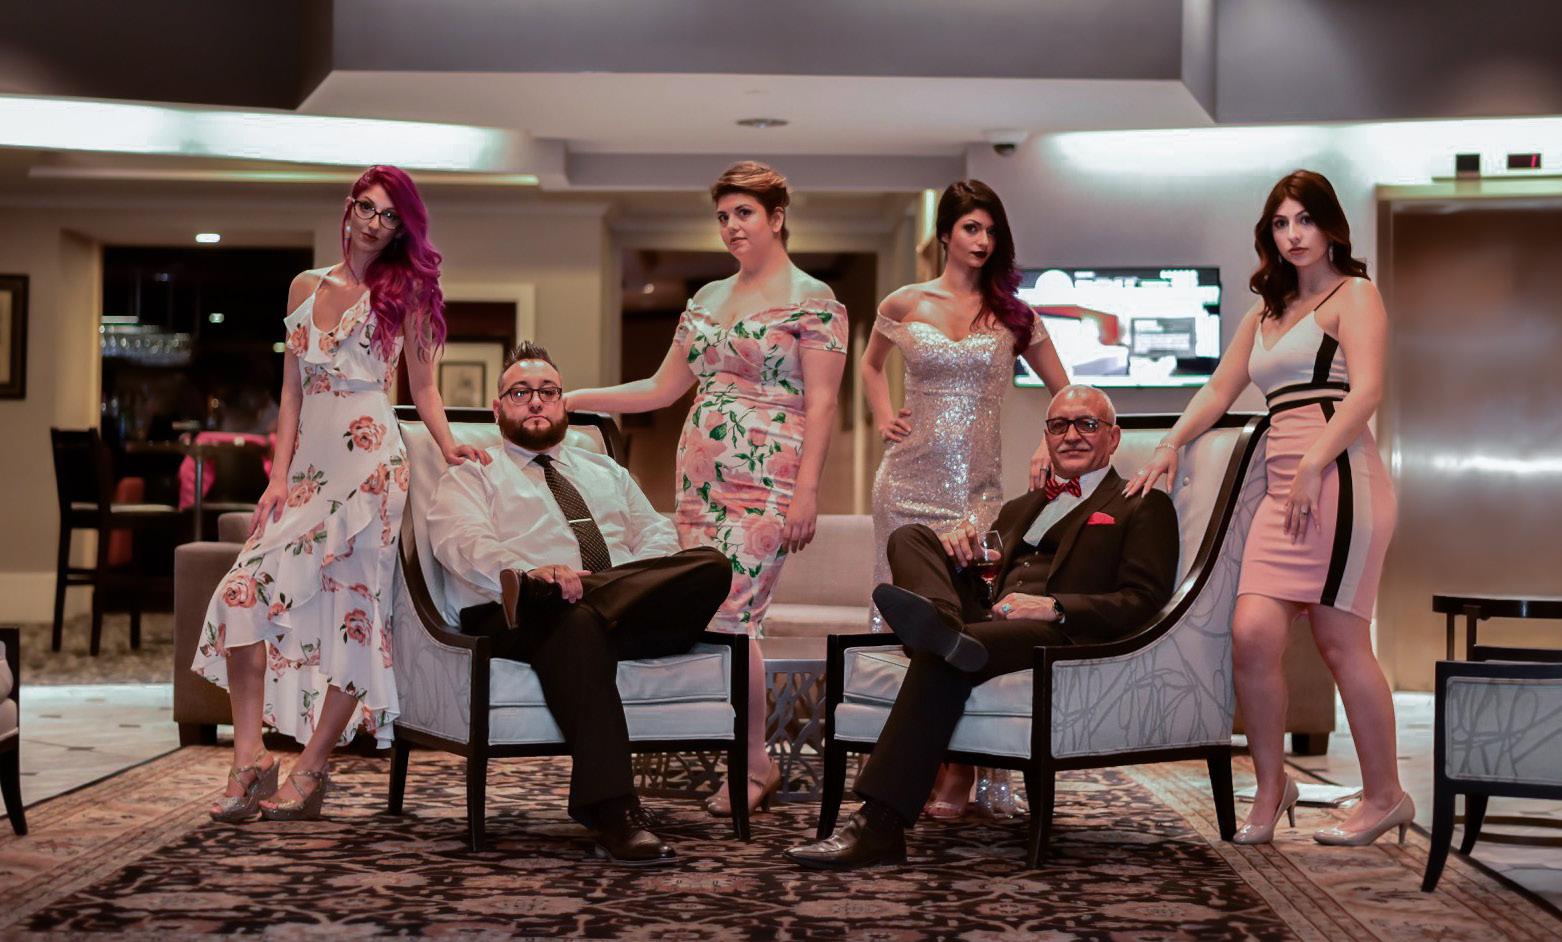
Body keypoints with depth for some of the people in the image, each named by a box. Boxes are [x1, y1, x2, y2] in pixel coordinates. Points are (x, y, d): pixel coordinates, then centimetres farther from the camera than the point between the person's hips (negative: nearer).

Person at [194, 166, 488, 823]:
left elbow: (423, 386, 7)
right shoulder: (306, 288, 16)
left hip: (367, 465, -4)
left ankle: (311, 769, 0)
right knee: (244, 589, -11)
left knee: (354, 606, -7)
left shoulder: (405, 291, 7)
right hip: (308, 463, 4)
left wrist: (447, 446, -10)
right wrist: (279, 474, 5)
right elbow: (292, 391, 14)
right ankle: (249, 758, -8)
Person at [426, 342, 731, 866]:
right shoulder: (473, 474, 19)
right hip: (518, 622, -4)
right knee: (574, 622, -42)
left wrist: (640, 580, -4)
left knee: (710, 567, -25)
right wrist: (531, 572, -24)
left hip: (637, 607, 4)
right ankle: (611, 813, -46)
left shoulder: (605, 471, 34)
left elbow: (657, 533, 22)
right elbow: (461, 542, -2)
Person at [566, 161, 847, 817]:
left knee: (729, 615, -14)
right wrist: (574, 399, 16)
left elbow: (821, 404, -8)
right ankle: (741, 757, 8)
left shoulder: (813, 301, -2)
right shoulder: (707, 299, 18)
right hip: (699, 475, 7)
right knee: (698, 614, 1)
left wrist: (806, 491, -16)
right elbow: (664, 388, 21)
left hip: (764, 481, -7)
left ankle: (756, 765, -1)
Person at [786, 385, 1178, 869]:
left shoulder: (1143, 507, 15)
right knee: (910, 537, -12)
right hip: (985, 624, 7)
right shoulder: (1019, 509, 36)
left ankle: (879, 826, -44)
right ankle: (941, 624, -47)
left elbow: (1143, 603, -1)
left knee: (938, 655, -34)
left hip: (1059, 637, -6)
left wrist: (1054, 607, -16)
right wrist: (961, 557, 5)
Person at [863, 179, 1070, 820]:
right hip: (910, 477, 1)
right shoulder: (904, 304, 7)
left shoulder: (1013, 315, 6)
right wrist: (883, 418, 10)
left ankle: (961, 773, -4)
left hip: (976, 484, -1)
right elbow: (871, 365, 26)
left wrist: (1050, 449, 1)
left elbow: (1063, 392, 16)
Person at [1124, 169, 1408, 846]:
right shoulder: (1265, 313, 26)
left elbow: (1366, 391, -9)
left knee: (1340, 641, -6)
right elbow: (1218, 392, 29)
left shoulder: (1353, 295, 4)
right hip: (1283, 489, 6)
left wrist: (1313, 465, -19)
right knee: (1252, 633, -8)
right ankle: (1270, 787, 5)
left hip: (1337, 479, -6)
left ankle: (1385, 796, 7)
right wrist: (1169, 446, 14)